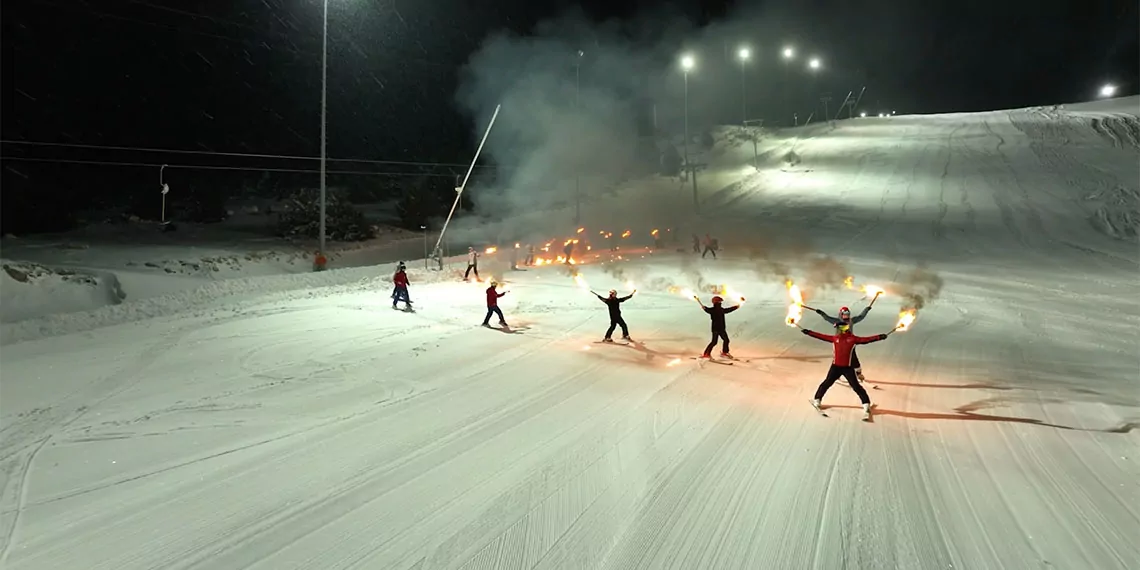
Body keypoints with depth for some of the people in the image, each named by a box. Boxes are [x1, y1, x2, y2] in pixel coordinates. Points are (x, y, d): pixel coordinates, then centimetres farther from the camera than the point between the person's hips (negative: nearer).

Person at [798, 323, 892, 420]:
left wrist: (879, 337, -20)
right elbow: (821, 336, 5)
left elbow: (866, 339, -10)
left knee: (856, 386, 0)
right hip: (835, 367, 2)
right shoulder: (834, 338, 2)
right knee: (827, 383, 8)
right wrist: (808, 332, 4)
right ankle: (817, 401, 20)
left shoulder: (852, 338, -4)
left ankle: (866, 405, 8)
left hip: (848, 367, -2)